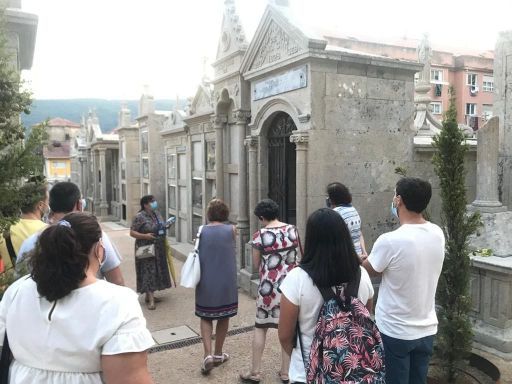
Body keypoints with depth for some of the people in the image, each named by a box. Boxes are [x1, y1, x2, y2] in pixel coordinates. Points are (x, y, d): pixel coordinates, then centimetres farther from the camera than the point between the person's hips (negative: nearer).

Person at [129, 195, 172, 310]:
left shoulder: (157, 213, 9)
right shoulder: (139, 217, -12)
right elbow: (132, 232, -13)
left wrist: (167, 226, 0)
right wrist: (145, 236, -25)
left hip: (159, 249, 7)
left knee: (157, 270, 12)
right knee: (148, 272, -7)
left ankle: (149, 294, 26)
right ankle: (151, 300, -6)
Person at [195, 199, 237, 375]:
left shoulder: (202, 231, -5)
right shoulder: (231, 229, -6)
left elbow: (198, 255, 1)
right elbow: (232, 253, 6)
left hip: (206, 281, 1)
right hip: (227, 281, 0)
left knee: (206, 317, 14)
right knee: (223, 317, 14)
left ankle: (208, 354, 1)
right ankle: (218, 354, 25)